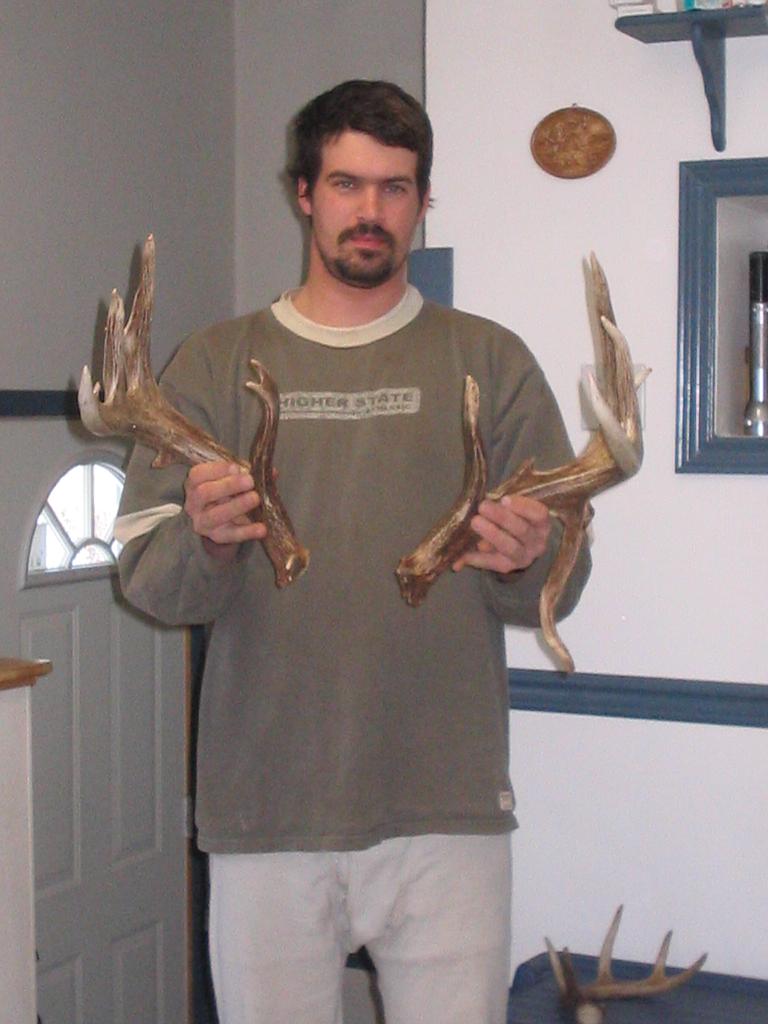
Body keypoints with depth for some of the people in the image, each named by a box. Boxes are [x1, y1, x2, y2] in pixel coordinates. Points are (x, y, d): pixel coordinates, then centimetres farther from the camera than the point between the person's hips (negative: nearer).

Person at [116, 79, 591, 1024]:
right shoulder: (215, 363, 8)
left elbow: (560, 588, 5)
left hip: (448, 807, 0)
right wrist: (205, 543, -21)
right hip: (264, 808, 0)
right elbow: (148, 580, 1)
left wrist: (526, 563, -18)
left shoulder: (491, 362, 8)